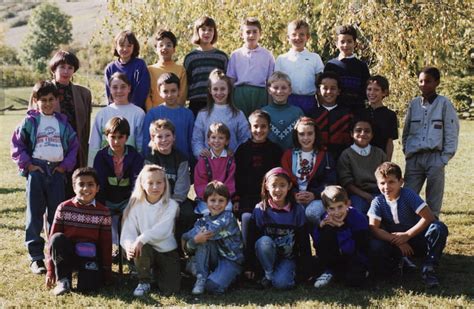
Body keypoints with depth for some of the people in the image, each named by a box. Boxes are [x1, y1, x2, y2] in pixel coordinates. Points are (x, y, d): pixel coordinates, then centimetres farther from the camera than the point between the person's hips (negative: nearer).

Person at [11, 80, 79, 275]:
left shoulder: (63, 122, 11)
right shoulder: (30, 121, 2)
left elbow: (74, 144, 12)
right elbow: (16, 144, 0)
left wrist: (66, 165, 1)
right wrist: (27, 164, -7)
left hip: (57, 171, 3)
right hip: (36, 170, -2)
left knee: (57, 215, 6)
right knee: (35, 215, -1)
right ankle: (36, 258, 3)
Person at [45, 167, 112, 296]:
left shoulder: (103, 212, -3)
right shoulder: (64, 208, -5)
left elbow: (106, 244, 1)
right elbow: (53, 239, -4)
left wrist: (107, 273, 0)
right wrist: (50, 270, -7)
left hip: (90, 256, -1)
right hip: (67, 255, 1)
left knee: (88, 285, -29)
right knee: (58, 238, -32)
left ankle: (87, 272, 8)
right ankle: (63, 280, -16)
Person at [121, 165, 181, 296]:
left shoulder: (170, 205, -10)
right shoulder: (136, 205, -5)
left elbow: (162, 230, -25)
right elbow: (128, 231, -14)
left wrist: (141, 239, -40)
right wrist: (129, 246, -37)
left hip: (167, 251, 0)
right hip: (146, 250, 0)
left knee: (170, 290, -10)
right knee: (141, 248, -35)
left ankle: (158, 272, 26)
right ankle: (144, 282, -8)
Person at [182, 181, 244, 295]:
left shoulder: (228, 217, -11)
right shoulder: (204, 220, 4)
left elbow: (210, 231, -25)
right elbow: (189, 249, -5)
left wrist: (186, 237, -13)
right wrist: (195, 240, -27)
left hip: (231, 260, -5)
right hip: (213, 259, 5)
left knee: (213, 286, -30)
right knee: (203, 239, -22)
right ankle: (201, 278, -15)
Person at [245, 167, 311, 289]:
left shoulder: (297, 210, -7)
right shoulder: (260, 210, -8)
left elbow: (304, 240, -2)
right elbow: (252, 239, -5)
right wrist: (249, 266, -7)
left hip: (288, 257, -1)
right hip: (267, 254, 1)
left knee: (281, 283, -28)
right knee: (264, 241, -33)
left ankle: (290, 272, 6)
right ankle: (269, 275, -11)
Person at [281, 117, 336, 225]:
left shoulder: (325, 156, 13)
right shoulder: (288, 155, 16)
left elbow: (329, 182, 3)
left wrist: (314, 194, -14)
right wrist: (294, 194, -14)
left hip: (317, 197, 0)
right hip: (294, 197, 0)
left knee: (312, 213, -35)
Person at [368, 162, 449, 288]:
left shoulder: (408, 195, -13)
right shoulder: (377, 202, -8)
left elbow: (429, 217, -19)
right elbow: (373, 228, -17)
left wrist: (407, 235, -21)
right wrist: (397, 241, -25)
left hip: (416, 238, 0)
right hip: (394, 244, 1)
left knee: (439, 228, -29)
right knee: (375, 246, -32)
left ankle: (428, 268, -16)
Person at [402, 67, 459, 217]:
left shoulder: (444, 104, -1)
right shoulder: (414, 104, 10)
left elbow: (451, 133, -2)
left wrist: (444, 158, -8)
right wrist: (406, 152, 7)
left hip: (435, 158, -3)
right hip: (414, 158, 3)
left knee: (434, 199, 2)